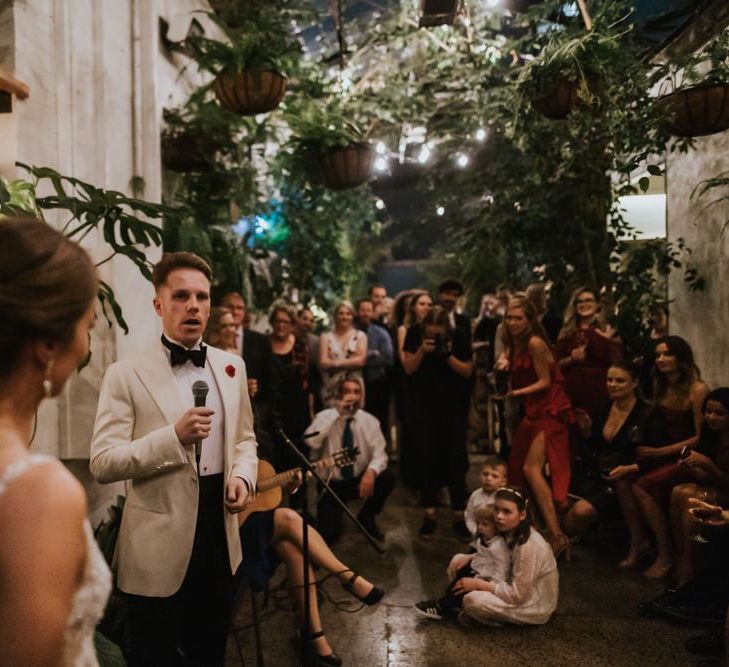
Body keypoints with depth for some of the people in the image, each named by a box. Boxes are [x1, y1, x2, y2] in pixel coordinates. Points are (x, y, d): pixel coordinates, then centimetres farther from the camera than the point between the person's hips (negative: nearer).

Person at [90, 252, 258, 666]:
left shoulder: (232, 365, 5)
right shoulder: (126, 374, -11)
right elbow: (102, 463, -16)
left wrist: (243, 476, -6)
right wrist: (175, 436, -28)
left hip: (220, 535, 5)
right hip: (159, 546, -4)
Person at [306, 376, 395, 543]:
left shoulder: (370, 421, -5)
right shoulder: (325, 417, -12)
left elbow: (379, 454, -10)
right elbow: (311, 442, -31)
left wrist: (371, 472, -33)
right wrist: (337, 412, -30)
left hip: (360, 480, 3)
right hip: (332, 484, -2)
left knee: (387, 478, -27)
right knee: (328, 535, -19)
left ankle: (366, 518, 3)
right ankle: (331, 515, 21)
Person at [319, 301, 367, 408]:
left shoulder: (360, 336, 7)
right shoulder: (326, 336, 7)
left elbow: (361, 360, -6)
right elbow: (323, 363, -4)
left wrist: (336, 363, -5)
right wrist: (351, 362, -6)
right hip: (331, 389, 0)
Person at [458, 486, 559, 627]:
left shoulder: (528, 546, -30)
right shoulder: (510, 533, -5)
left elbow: (517, 595, -26)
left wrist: (478, 584, -21)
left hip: (534, 607, -9)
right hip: (520, 590, 9)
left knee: (473, 600, -27)